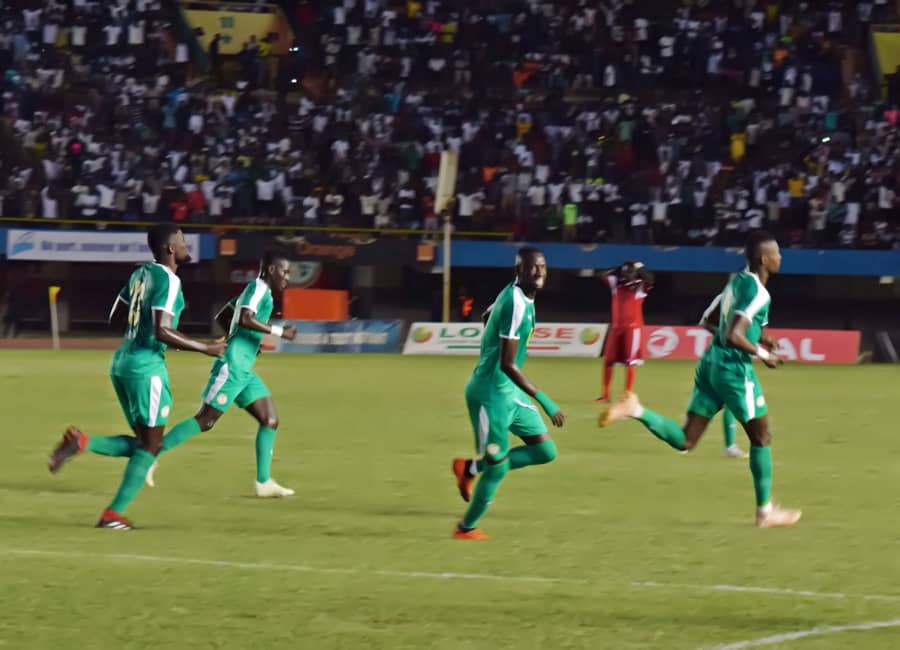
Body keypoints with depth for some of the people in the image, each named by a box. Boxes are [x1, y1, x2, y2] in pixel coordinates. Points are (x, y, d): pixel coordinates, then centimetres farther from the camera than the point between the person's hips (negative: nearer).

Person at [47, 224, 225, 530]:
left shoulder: (141, 273, 11)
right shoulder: (168, 281, -14)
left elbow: (114, 317, 19)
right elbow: (161, 332, -23)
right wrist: (206, 349, -15)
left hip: (122, 361, 8)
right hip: (147, 366, -8)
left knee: (141, 443, 15)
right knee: (150, 445, 1)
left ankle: (81, 442, -5)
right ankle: (114, 514, -2)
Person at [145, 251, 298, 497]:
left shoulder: (254, 291, 21)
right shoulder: (259, 288, -7)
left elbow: (221, 318, 28)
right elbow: (245, 319, -24)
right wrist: (279, 331, -20)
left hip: (244, 371, 10)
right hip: (233, 366, -10)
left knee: (270, 420, 4)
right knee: (205, 420, -9)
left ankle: (264, 482, 4)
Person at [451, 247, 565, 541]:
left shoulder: (515, 295, 4)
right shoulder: (516, 305, -25)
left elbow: (488, 315, 27)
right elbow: (507, 364, -28)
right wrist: (544, 400, -28)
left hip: (510, 391, 9)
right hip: (492, 393, -9)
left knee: (546, 452, 9)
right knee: (498, 467, 1)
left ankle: (471, 468, 21)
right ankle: (466, 528, 23)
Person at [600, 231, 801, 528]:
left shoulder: (737, 282, 13)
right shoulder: (758, 292, -16)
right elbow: (733, 336, -25)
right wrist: (762, 353, -12)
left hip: (711, 363, 8)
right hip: (733, 369, -8)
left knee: (685, 441, 7)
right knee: (761, 437, 8)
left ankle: (636, 411, -11)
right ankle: (765, 511, 14)